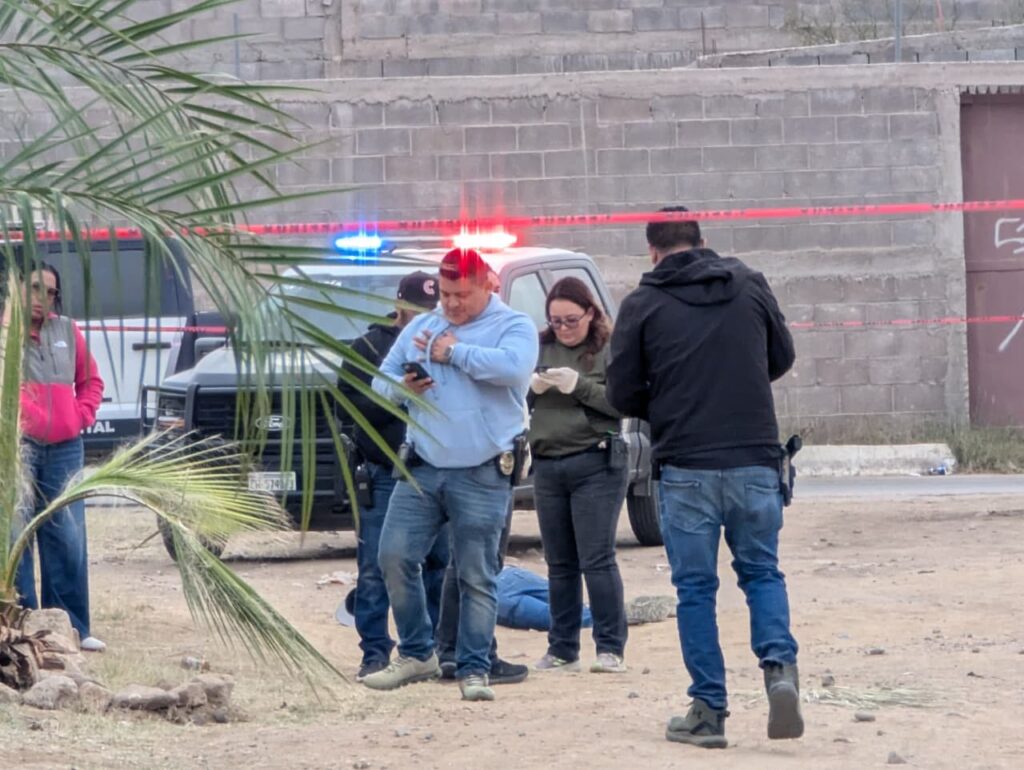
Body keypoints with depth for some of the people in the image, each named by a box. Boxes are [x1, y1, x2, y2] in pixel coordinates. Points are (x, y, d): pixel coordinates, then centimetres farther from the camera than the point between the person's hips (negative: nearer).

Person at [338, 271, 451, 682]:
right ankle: (375, 652, 2)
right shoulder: (369, 348, 4)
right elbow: (355, 403, -6)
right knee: (375, 569, -3)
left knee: (440, 566, 6)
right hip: (384, 475, -2)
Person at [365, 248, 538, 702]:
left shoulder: (513, 327, 1)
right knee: (395, 557, -1)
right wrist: (403, 387, -5)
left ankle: (474, 669, 6)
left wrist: (454, 351, -10)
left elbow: (511, 367, -21)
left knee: (476, 576, -2)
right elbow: (381, 382, 19)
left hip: (482, 475, -5)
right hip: (422, 468, 5)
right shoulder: (420, 328, 16)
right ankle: (417, 654, 13)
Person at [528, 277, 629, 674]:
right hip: (547, 466, 5)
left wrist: (578, 385, -19)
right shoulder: (541, 349, 12)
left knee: (597, 560, -7)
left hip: (595, 465, -5)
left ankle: (611, 649, -3)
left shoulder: (609, 350, -1)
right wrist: (532, 387, -9)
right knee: (560, 563, 10)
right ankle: (562, 650, 15)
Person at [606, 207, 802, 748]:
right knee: (761, 571, 16)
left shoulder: (643, 304, -3)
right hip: (755, 461, 2)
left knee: (695, 587, 7)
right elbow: (782, 358, 16)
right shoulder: (749, 285, 5)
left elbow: (622, 394, -1)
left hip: (686, 467, -2)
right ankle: (780, 666, -8)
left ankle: (709, 710, 6)